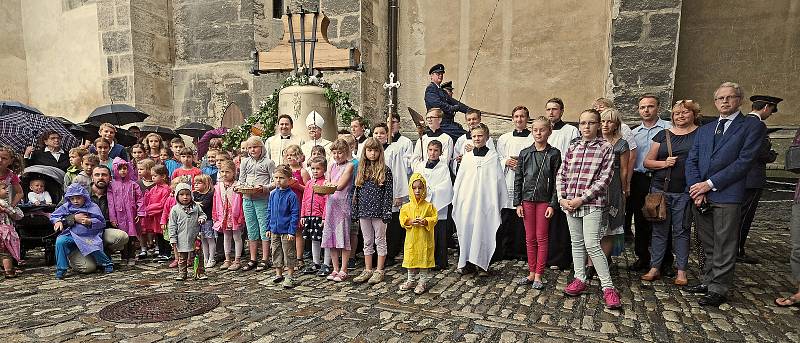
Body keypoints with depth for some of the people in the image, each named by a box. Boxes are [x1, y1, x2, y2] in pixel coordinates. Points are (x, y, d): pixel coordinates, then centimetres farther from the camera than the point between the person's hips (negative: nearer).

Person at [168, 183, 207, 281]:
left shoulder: (196, 207, 2)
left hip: (195, 239, 1)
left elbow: (202, 214, 18)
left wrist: (202, 218, -8)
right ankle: (182, 273, 24)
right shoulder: (175, 210, -3)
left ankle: (200, 272, 18)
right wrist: (173, 239, -4)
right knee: (182, 258, 11)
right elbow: (172, 226, -1)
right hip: (182, 240, -1)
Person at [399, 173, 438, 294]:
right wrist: (410, 222, -17)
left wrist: (425, 221, -21)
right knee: (410, 258, 11)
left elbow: (434, 218, -4)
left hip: (424, 238, -2)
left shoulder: (428, 206, -4)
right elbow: (402, 219, 0)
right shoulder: (406, 207, 1)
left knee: (424, 259, 5)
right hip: (411, 238, 2)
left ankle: (423, 282, 18)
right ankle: (411, 280, 27)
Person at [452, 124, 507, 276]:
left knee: (483, 230, 0)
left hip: (485, 200, -2)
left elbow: (499, 180, 3)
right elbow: (459, 179, 13)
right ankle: (467, 263, 14)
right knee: (466, 229, 3)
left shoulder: (493, 156, 2)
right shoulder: (466, 157, 10)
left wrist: (499, 201, 0)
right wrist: (456, 199, 11)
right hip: (467, 200, 3)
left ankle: (483, 264, 10)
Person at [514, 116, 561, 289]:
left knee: (541, 238, 3)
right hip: (527, 199, 2)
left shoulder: (554, 154, -2)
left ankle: (538, 275, 12)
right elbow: (518, 179, 5)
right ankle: (531, 273, 19)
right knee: (530, 239, 9)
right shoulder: (524, 153, 4)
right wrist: (518, 202, 1)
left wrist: (553, 204, -9)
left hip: (544, 200, -2)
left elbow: (556, 181, -3)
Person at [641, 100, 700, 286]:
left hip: (685, 192, -2)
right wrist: (664, 163, -9)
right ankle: (655, 268, 15)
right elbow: (647, 162, 10)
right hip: (660, 190, 2)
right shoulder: (663, 135, 10)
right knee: (659, 229, 7)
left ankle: (681, 271, 15)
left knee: (681, 231, 4)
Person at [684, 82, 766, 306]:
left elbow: (744, 161, -9)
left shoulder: (753, 126, 1)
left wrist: (710, 184, -12)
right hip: (701, 196, 5)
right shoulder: (705, 130, 18)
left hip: (727, 196, -5)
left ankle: (718, 290, 10)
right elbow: (691, 161, 11)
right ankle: (708, 281, 26)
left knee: (724, 246, 2)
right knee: (708, 245, 14)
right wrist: (696, 189, -4)